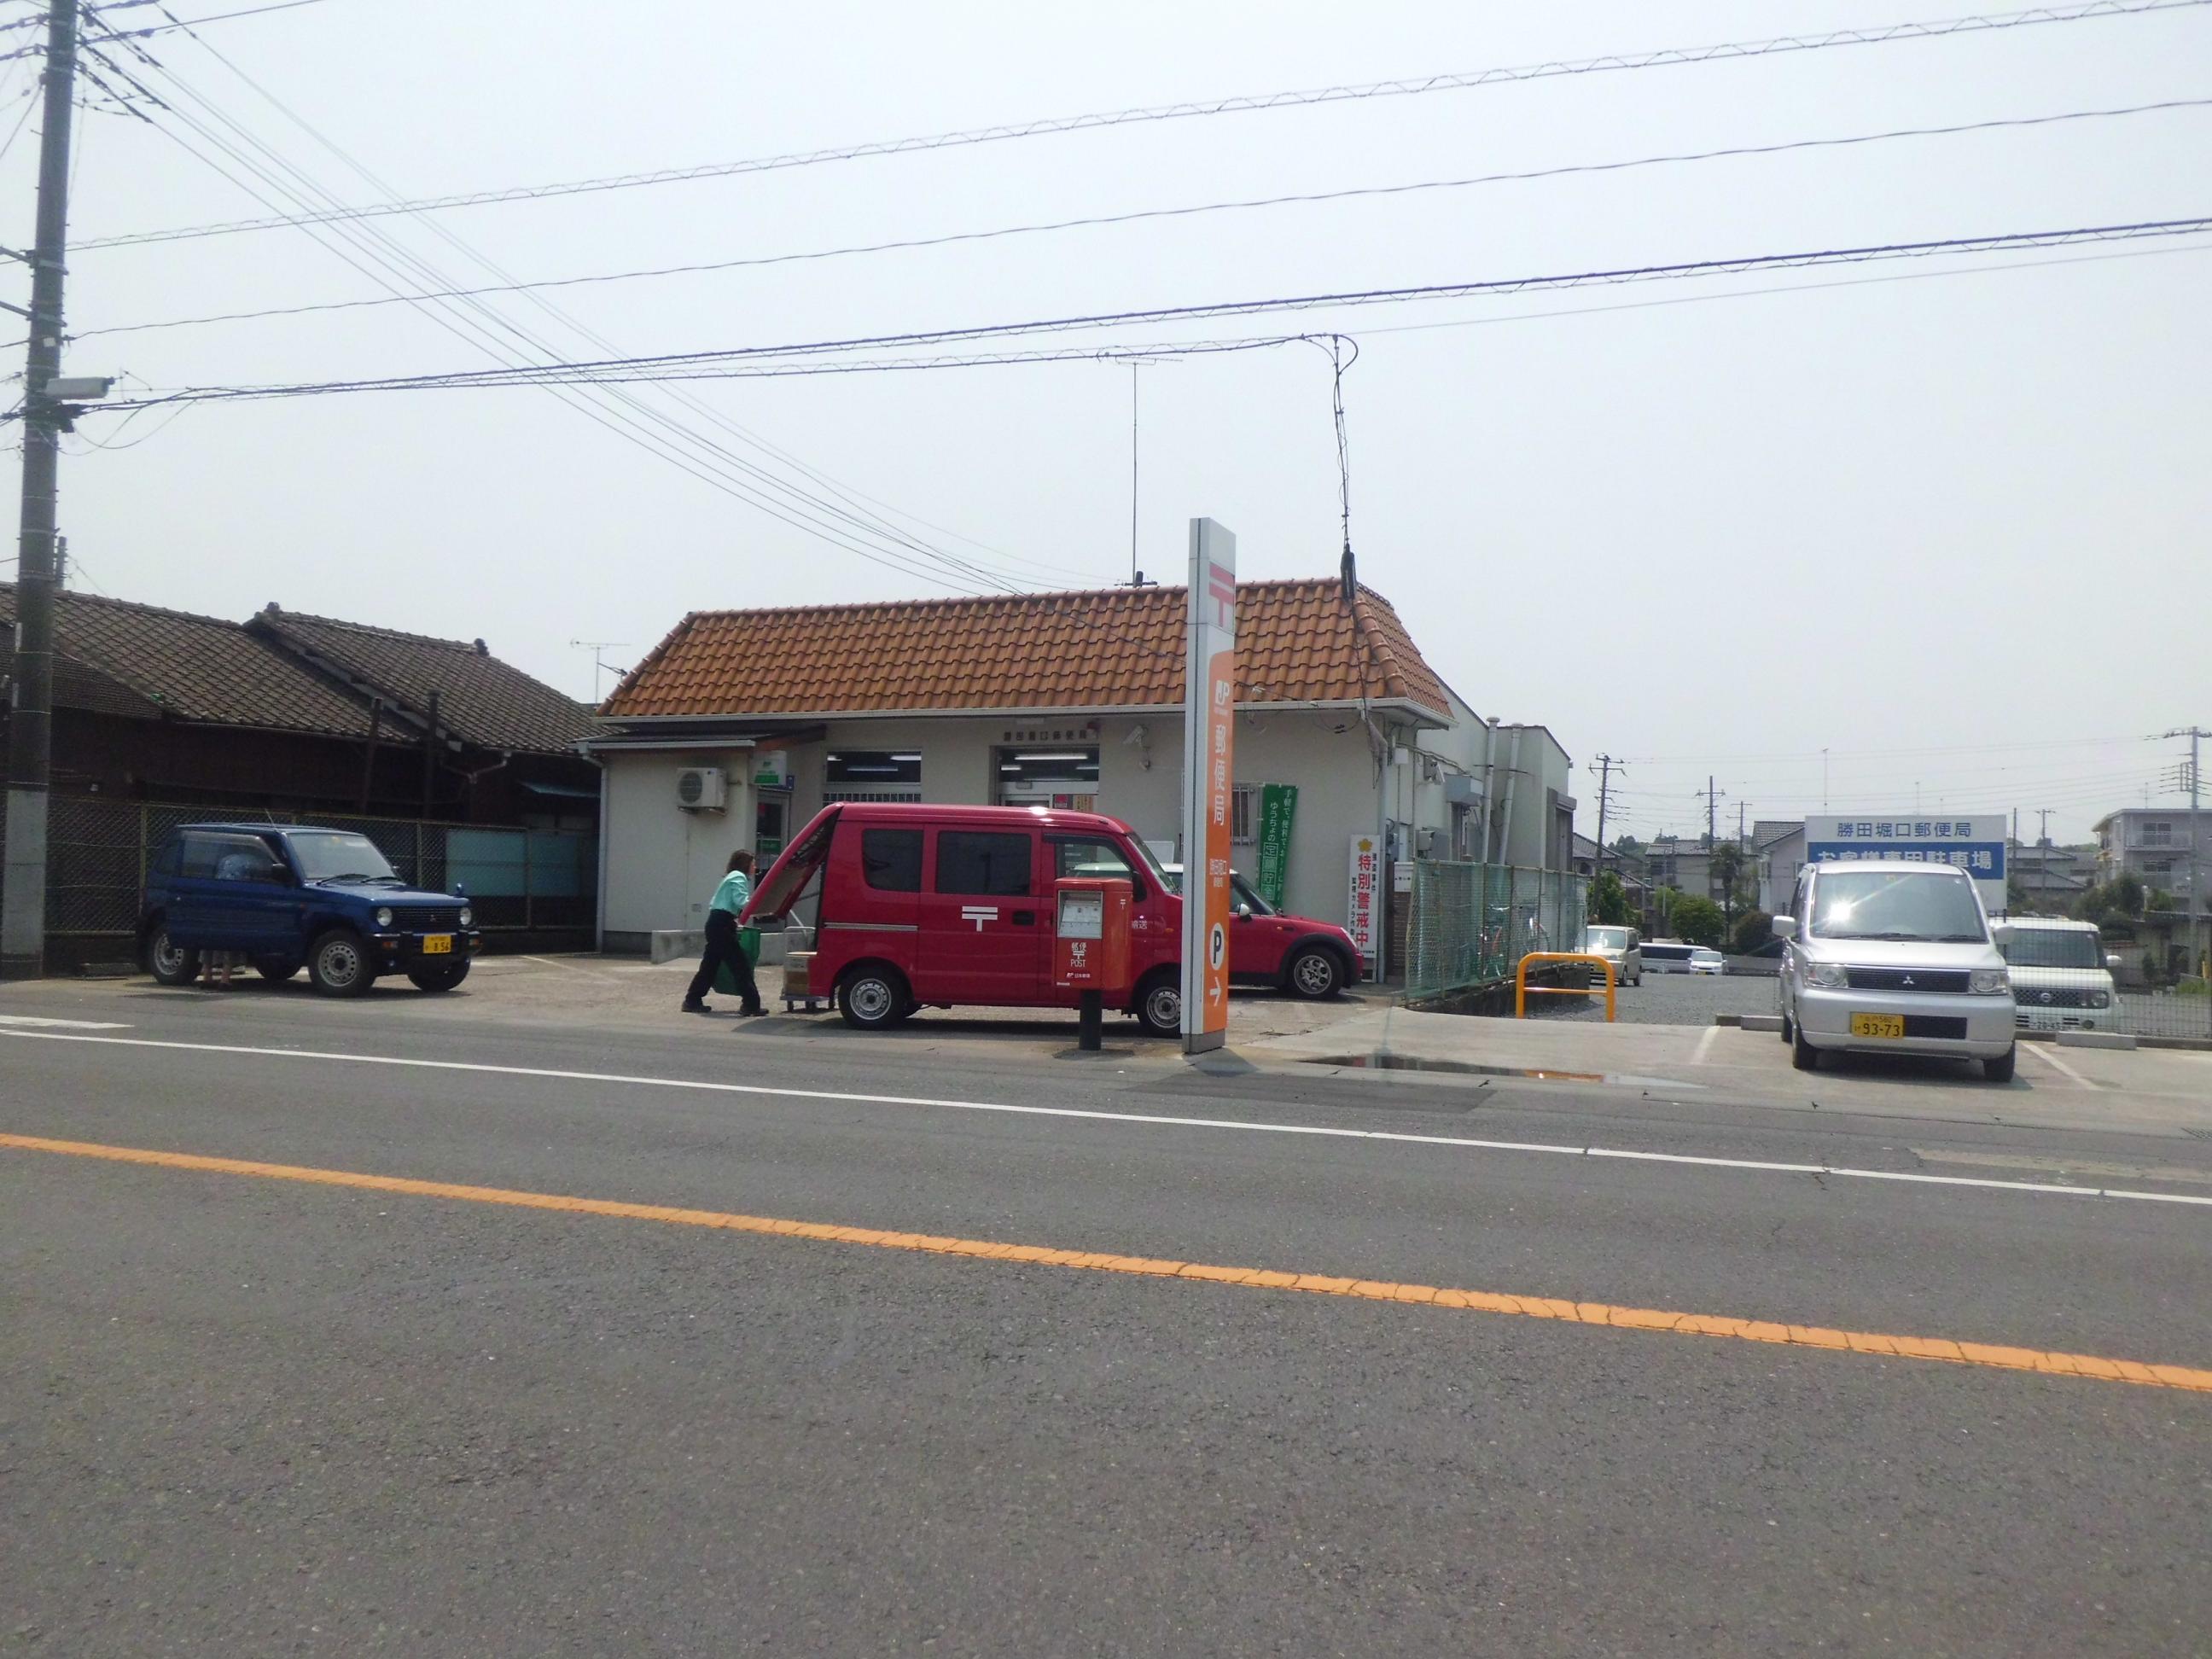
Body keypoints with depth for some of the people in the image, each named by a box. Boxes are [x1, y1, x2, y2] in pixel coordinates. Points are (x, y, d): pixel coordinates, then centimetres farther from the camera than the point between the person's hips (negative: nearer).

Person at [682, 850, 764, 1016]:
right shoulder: (739, 877, -5)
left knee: (710, 964, 13)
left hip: (715, 922, 10)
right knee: (740, 965, -9)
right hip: (723, 924, -10)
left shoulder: (732, 877, 25)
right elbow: (741, 901, -20)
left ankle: (692, 1001, 17)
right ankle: (751, 1005, -10)